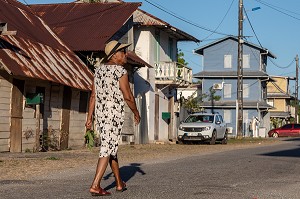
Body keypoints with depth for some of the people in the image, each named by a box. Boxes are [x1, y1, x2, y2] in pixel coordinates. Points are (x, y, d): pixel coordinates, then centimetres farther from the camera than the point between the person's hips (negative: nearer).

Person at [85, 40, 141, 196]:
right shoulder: (121, 72, -11)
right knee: (108, 149, -7)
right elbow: (128, 96, -11)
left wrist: (89, 117, 9)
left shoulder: (99, 70, 10)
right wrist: (136, 112, 4)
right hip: (114, 115, -8)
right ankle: (95, 186, -13)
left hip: (100, 114, 8)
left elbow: (93, 96, 9)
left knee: (111, 147, 18)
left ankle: (119, 183, 27)